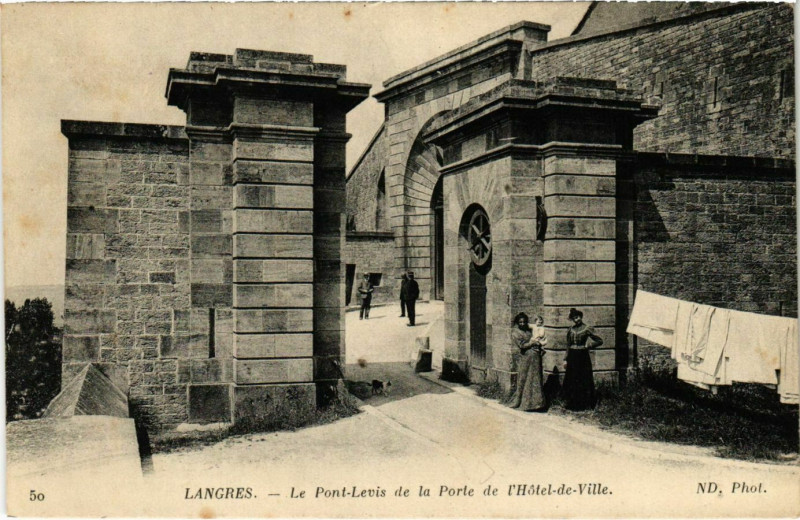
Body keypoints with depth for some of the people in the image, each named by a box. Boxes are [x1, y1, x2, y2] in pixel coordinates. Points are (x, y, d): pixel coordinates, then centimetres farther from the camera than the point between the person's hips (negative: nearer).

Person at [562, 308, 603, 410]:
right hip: (572, 357, 4)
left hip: (582, 356, -4)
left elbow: (600, 341, -2)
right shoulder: (570, 330, 9)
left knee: (583, 381, 1)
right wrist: (566, 359, 12)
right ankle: (571, 403, 15)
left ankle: (584, 404, 9)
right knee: (571, 380, 6)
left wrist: (588, 346, -10)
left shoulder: (587, 329, -4)